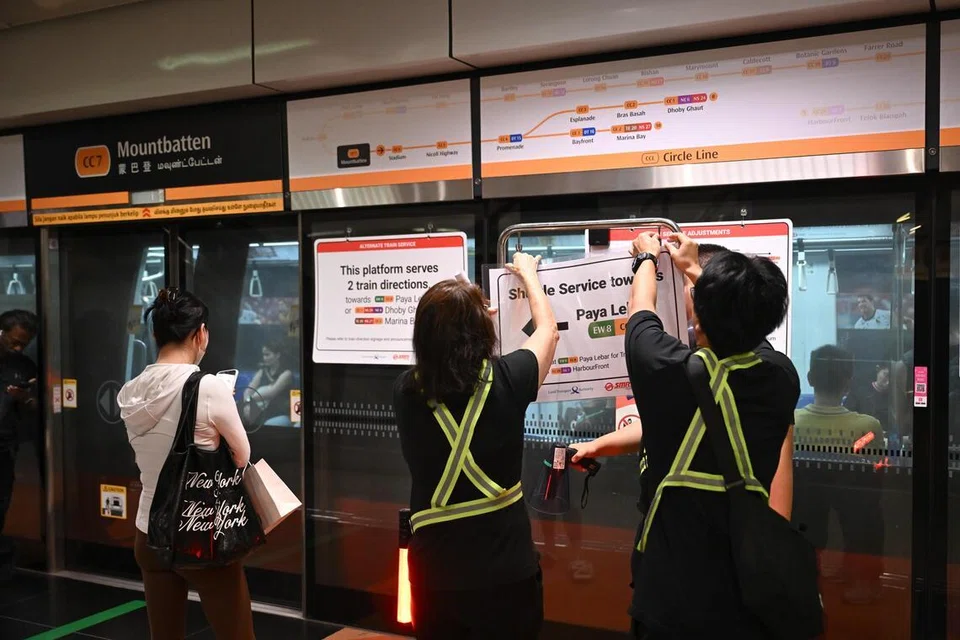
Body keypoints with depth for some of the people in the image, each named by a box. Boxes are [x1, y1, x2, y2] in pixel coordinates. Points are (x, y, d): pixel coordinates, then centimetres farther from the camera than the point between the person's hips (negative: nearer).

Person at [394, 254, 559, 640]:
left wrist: (451, 317, 30)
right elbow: (548, 329, 7)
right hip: (505, 570, -2)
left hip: (434, 571, 2)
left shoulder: (406, 391, -9)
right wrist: (528, 272, 23)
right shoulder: (506, 380, -14)